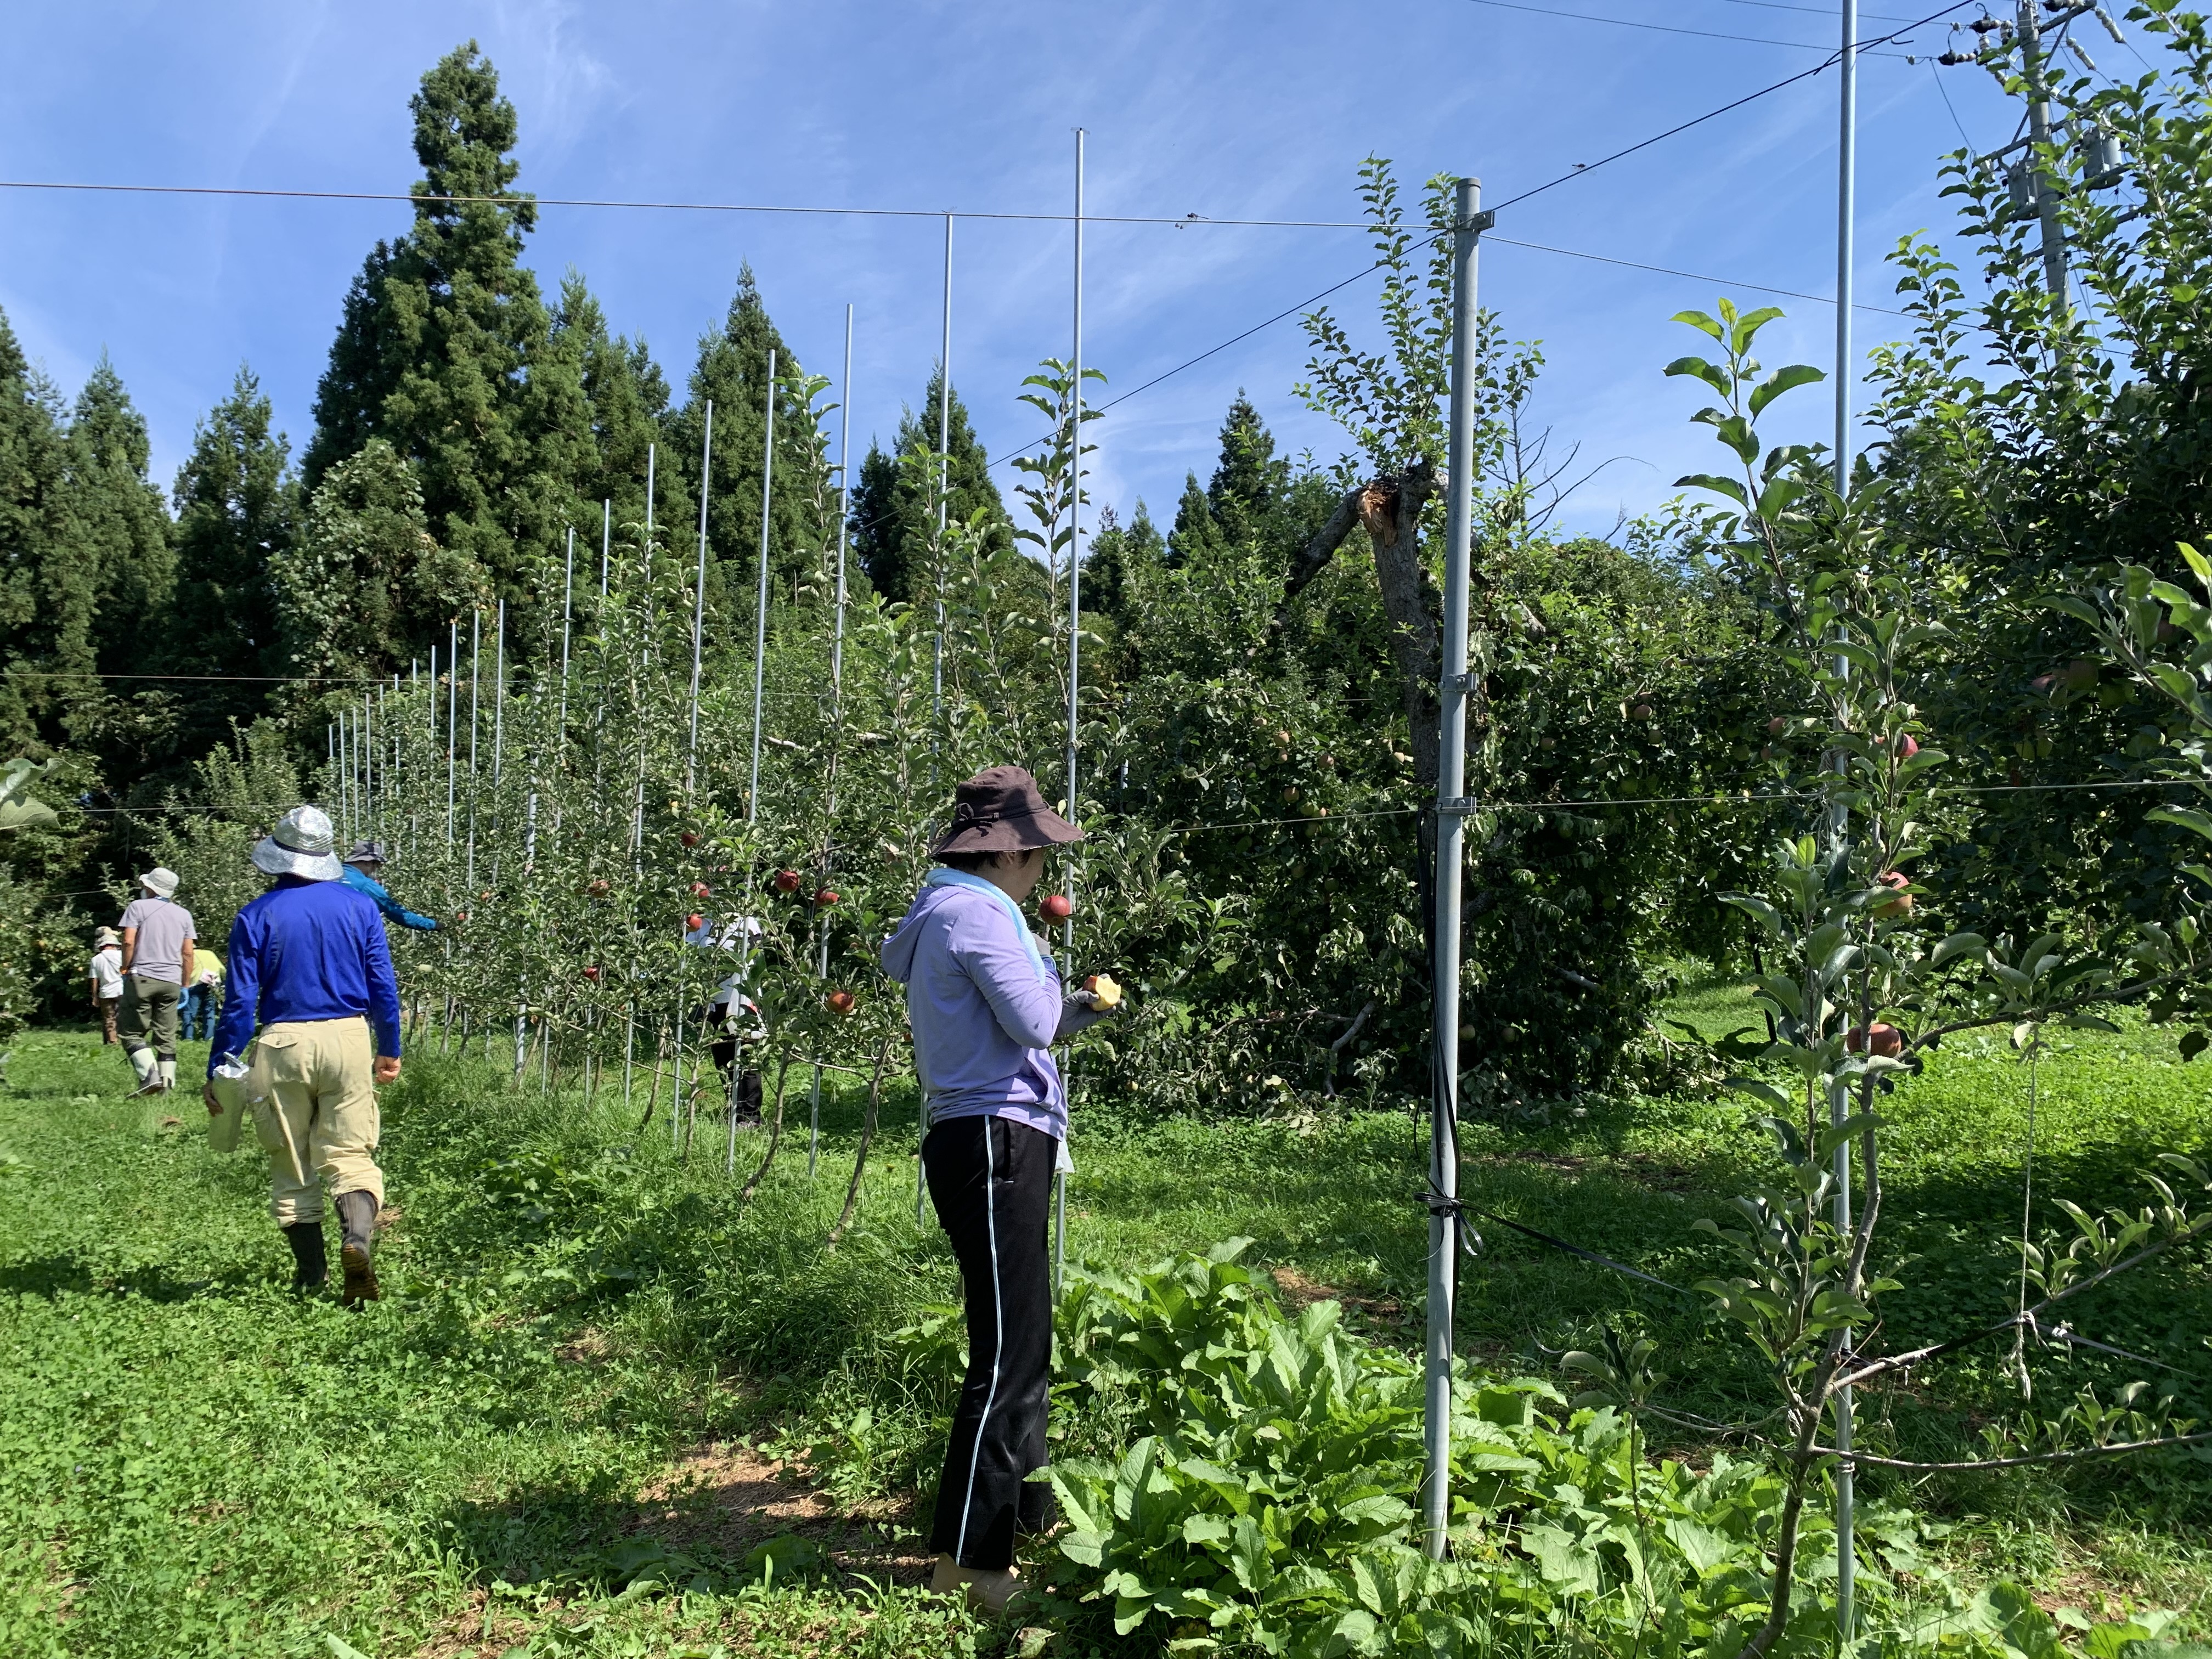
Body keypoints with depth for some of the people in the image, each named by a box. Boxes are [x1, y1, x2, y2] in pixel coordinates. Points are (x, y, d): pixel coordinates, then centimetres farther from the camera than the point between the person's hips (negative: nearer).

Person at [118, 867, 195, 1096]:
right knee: (166, 1036, 7)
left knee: (132, 1032, 1)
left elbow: (129, 941, -10)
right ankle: (167, 1085, 2)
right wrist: (185, 986, 17)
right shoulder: (184, 914, 14)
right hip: (171, 982, 4)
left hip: (142, 977, -4)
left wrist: (125, 970, 1)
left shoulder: (138, 907, 1)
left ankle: (149, 1074, -17)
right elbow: (187, 954, 12)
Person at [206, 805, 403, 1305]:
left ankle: (311, 1273, 15)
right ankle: (358, 1235, -22)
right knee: (351, 1154, 5)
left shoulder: (256, 916, -2)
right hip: (349, 1039, 1)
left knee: (291, 1165, 11)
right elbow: (384, 987, 4)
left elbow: (240, 1003, -3)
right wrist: (390, 1050, 15)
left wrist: (218, 1073, 3)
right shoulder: (360, 906, 3)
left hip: (283, 1045, -1)